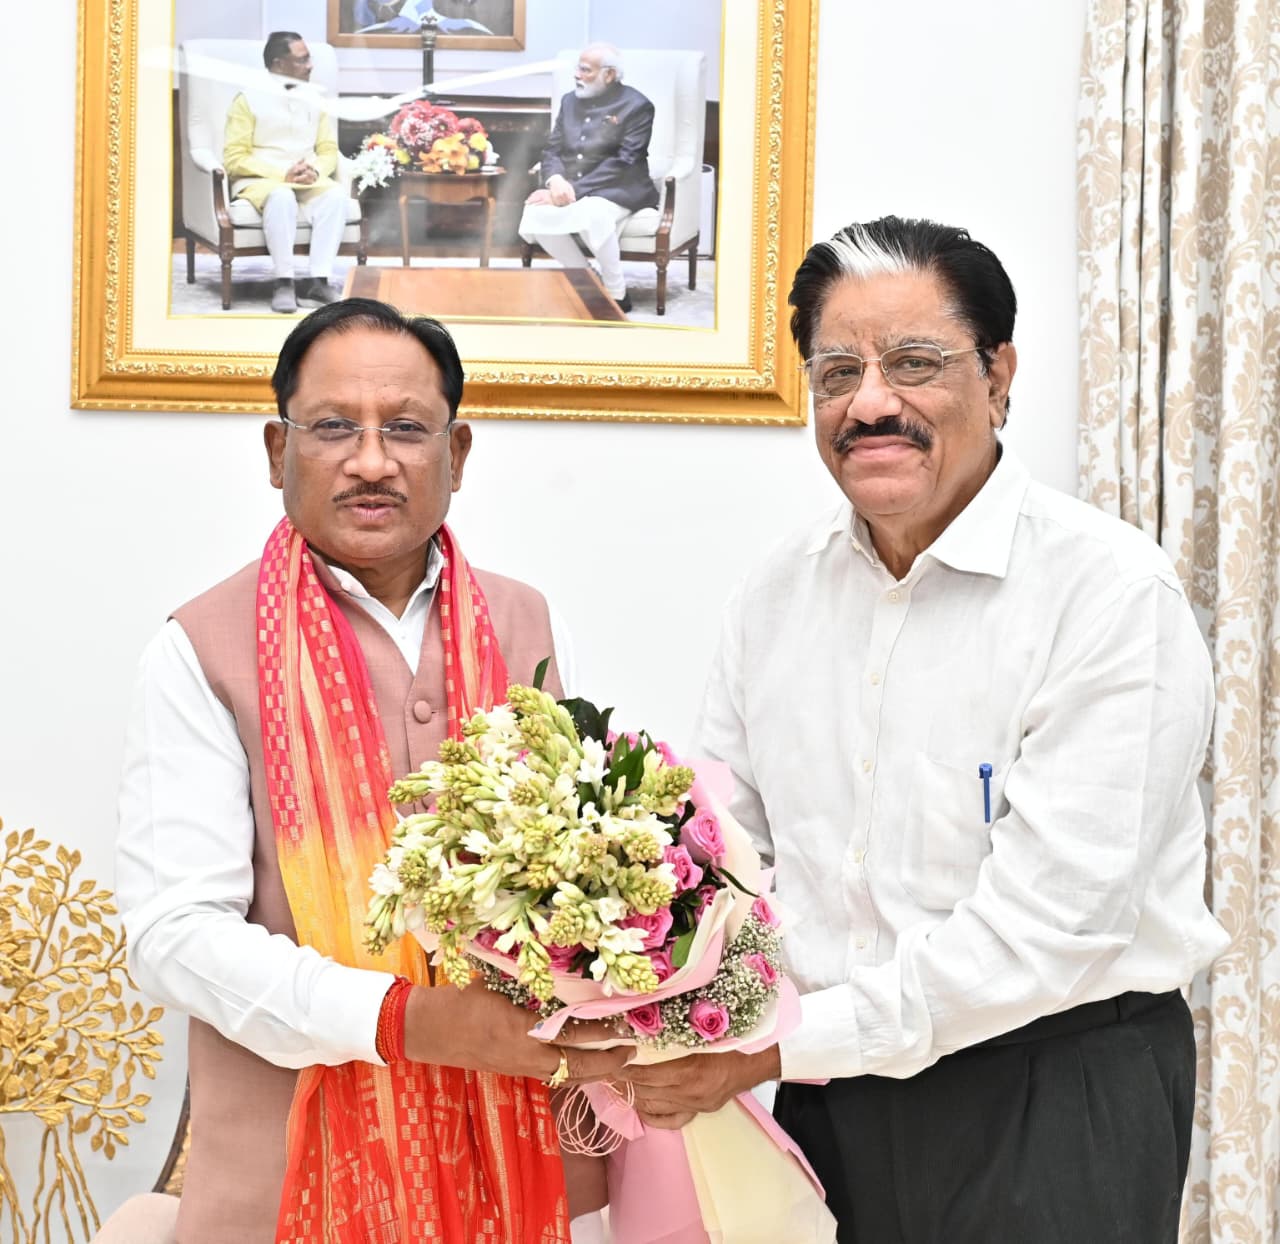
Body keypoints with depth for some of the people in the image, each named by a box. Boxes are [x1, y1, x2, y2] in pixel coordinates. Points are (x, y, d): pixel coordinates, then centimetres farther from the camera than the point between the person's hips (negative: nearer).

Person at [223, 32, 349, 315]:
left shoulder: (315, 99, 15)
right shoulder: (249, 100, 0)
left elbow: (329, 152, 16)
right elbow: (234, 158, -6)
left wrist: (315, 170, -9)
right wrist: (283, 174, -17)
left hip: (309, 180, 4)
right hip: (259, 180, -4)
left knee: (337, 194, -30)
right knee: (282, 196, -40)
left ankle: (316, 280, -35)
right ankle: (283, 282, -36)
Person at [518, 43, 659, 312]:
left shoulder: (636, 106, -5)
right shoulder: (570, 101, 15)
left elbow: (622, 163, -15)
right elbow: (552, 150, 10)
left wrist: (575, 190, -23)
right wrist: (556, 180, -15)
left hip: (617, 189, -5)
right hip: (567, 188, 5)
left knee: (591, 215, -39)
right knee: (535, 213, -26)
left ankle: (617, 295, -18)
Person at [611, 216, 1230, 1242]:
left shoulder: (1115, 594, -16)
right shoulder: (779, 592, 3)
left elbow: (1051, 923, -22)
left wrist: (782, 1045, -22)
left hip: (1056, 1107, -5)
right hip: (828, 1094, 5)